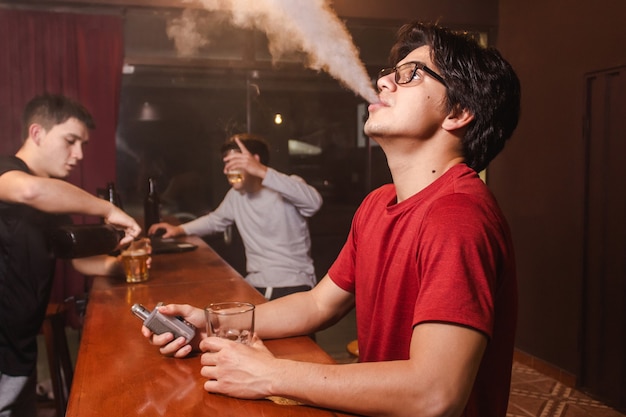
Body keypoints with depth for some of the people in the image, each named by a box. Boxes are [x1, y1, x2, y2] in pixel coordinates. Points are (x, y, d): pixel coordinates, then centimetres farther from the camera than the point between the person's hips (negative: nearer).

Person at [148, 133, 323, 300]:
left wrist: (262, 171, -39)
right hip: (255, 285, 6)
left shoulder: (284, 190, -10)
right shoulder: (235, 195, 10)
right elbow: (216, 220, 30)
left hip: (294, 285, -6)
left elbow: (314, 202, -33)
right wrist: (180, 229, 17)